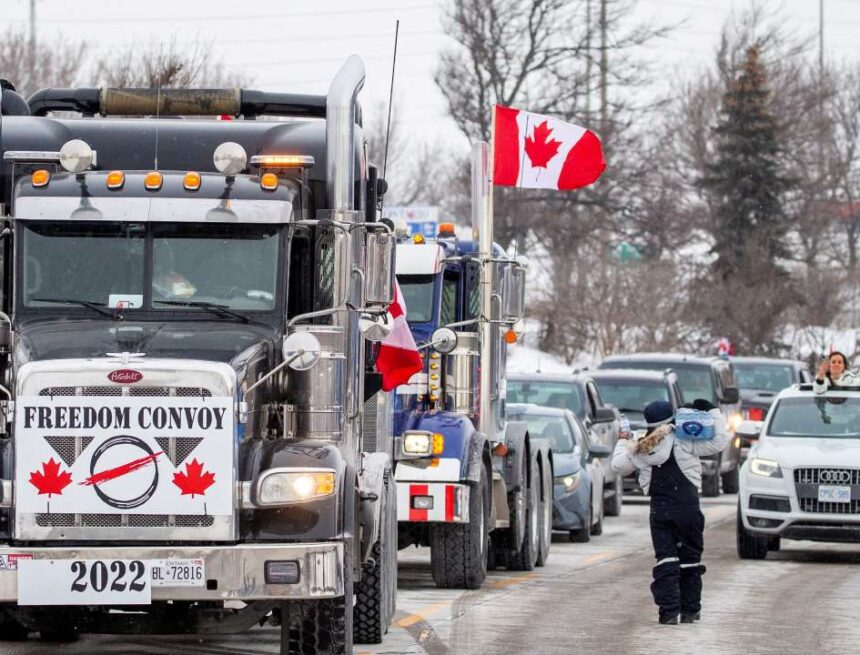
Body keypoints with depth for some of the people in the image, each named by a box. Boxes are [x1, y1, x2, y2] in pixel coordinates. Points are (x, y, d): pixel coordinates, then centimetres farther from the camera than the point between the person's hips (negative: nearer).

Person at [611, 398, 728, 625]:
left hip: (659, 511, 1)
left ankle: (669, 611, -8)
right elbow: (719, 442, -5)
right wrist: (713, 412, 5)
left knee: (665, 560, 2)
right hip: (688, 509, -1)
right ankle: (690, 610, 14)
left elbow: (618, 465, 15)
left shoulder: (639, 450, 2)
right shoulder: (684, 443, -6)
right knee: (690, 559, 10)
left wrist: (623, 443, 31)